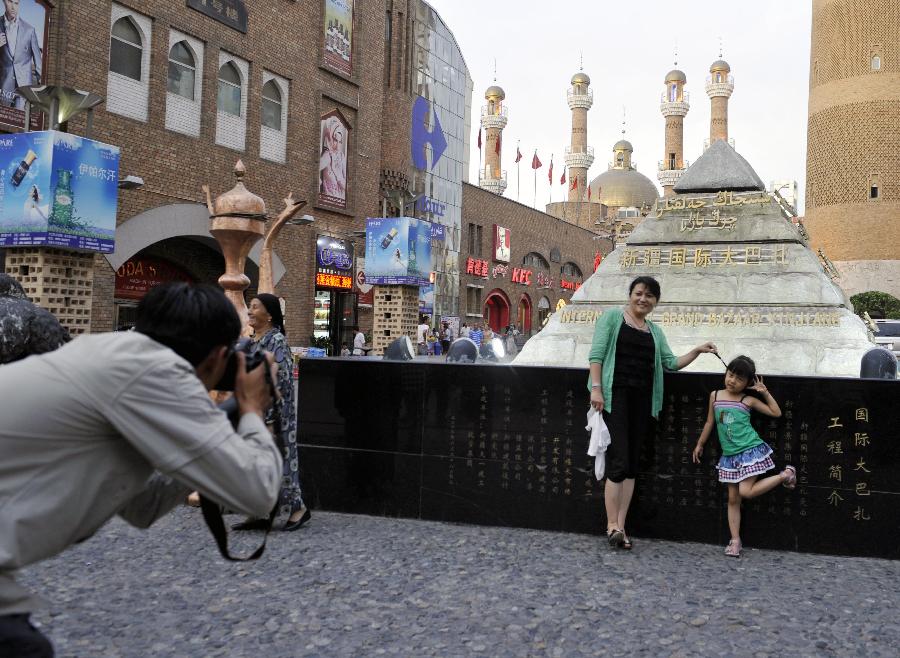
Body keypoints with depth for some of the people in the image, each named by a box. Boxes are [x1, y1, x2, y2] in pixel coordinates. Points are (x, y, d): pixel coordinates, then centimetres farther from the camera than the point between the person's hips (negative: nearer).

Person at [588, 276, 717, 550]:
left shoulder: (655, 331, 21)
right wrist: (596, 387, -13)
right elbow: (596, 353, -3)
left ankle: (620, 526, 8)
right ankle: (612, 525, -4)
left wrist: (697, 351, 7)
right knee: (619, 461, -11)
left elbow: (671, 362, 19)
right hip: (615, 394, -5)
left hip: (642, 399, 5)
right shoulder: (612, 317, 5)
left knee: (632, 464, 4)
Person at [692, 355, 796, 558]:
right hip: (730, 456, 4)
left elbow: (776, 413, 1)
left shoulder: (748, 400, -4)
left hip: (750, 451, -4)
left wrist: (765, 392, -6)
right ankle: (735, 541, 13)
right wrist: (700, 444, 21)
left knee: (745, 491, -16)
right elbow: (710, 422, 16)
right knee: (733, 499, 6)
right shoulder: (715, 396, 5)